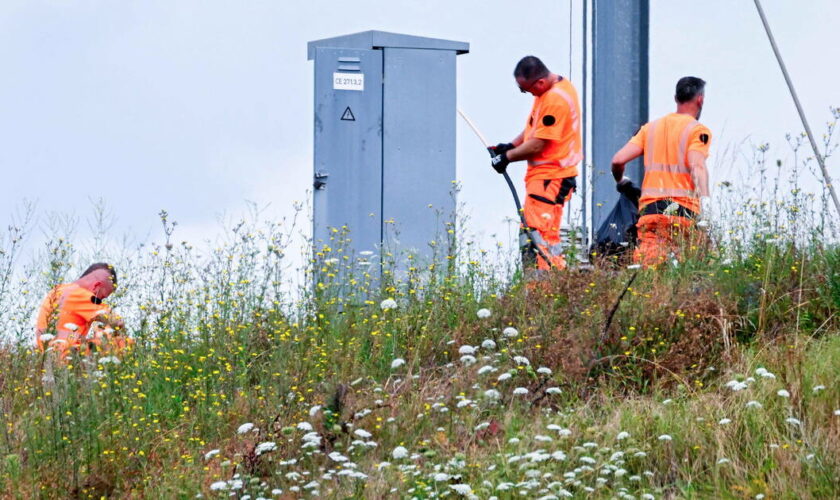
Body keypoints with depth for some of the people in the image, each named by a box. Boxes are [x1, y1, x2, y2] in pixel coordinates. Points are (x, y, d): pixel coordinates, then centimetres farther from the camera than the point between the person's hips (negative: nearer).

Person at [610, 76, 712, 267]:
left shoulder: (651, 127, 19)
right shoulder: (697, 130, 4)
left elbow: (618, 160, 12)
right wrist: (705, 203, -22)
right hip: (682, 208, -4)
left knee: (646, 264, -9)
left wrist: (621, 182, 33)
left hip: (649, 207, 4)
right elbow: (697, 166, -12)